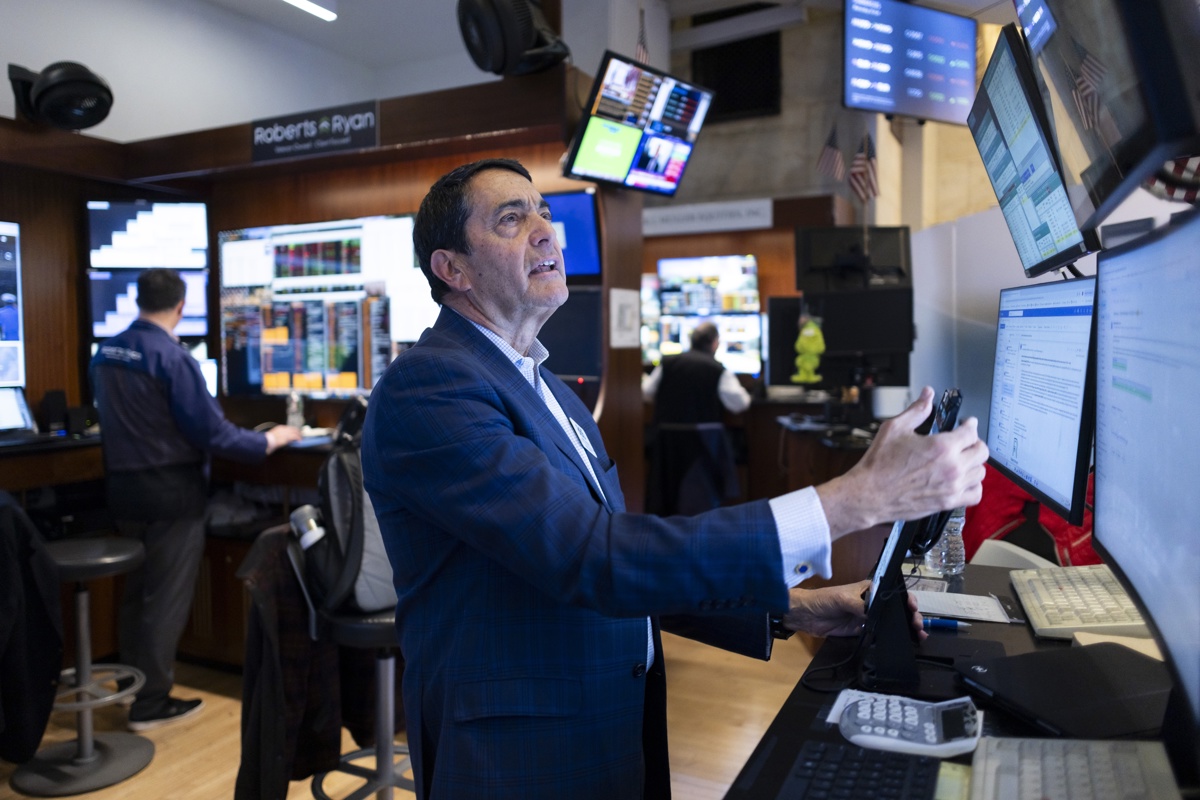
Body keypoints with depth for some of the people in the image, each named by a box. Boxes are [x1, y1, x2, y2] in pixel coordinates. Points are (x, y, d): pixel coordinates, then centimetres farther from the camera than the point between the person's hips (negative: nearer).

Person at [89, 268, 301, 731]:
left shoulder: (105, 353, 3)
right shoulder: (173, 357, -19)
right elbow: (212, 433, -20)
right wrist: (271, 441, -8)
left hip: (122, 484, 7)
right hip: (171, 490, -7)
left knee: (135, 590, 20)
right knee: (167, 598, 3)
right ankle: (151, 704, 12)